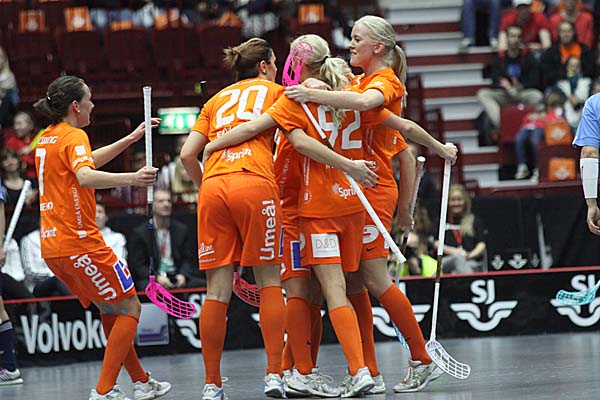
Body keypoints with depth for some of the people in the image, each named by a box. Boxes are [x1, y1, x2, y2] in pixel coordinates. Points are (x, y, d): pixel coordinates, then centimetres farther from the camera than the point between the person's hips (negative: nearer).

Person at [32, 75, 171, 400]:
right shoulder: (73, 136, -11)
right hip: (79, 242, -9)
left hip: (52, 246, 9)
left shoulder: (46, 138, 16)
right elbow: (85, 176, -31)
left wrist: (131, 138, 35)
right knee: (129, 307, -1)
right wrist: (131, 178, -43)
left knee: (111, 310, 20)